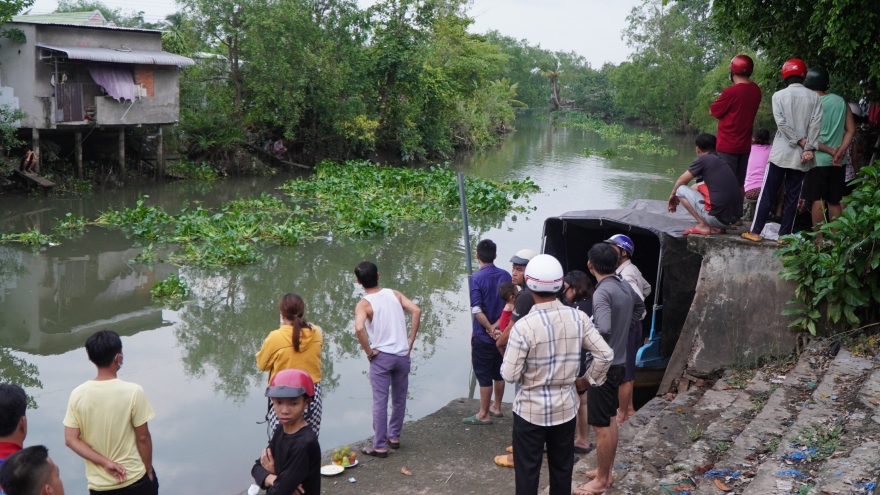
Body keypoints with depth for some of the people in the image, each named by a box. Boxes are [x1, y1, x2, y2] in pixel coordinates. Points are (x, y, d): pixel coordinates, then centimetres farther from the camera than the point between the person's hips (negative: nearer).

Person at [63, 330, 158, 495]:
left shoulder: (78, 395, -7)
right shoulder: (133, 392, -16)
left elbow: (71, 440, -7)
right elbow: (143, 438, -10)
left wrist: (105, 463, -8)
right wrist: (149, 470, 3)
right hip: (135, 480, -2)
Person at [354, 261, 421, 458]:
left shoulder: (364, 304, -9)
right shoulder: (394, 294, 3)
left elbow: (359, 328, -27)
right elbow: (416, 311, -7)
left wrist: (368, 352, -13)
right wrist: (411, 341, -2)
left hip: (381, 357, -4)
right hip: (402, 355, 4)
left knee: (380, 402, 3)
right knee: (399, 399, 18)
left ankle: (379, 446, 7)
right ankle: (394, 436, 30)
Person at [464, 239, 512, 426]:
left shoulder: (477, 278, -15)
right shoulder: (505, 276, 1)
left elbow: (477, 310, -21)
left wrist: (490, 328, -12)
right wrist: (497, 325, -7)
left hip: (483, 335, -5)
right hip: (501, 333, 6)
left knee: (484, 375, 3)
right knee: (498, 372, 18)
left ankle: (484, 414, 10)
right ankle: (496, 407, 31)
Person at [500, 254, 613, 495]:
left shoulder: (523, 326, -21)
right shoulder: (578, 318, -8)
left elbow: (510, 375, -17)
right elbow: (605, 355, -5)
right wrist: (590, 380, 11)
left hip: (531, 409, -4)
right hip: (566, 406, 4)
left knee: (528, 469, 10)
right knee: (562, 467, 19)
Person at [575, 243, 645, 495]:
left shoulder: (602, 292, -24)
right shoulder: (626, 286, 4)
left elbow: (603, 328, -37)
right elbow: (639, 307, 26)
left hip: (604, 365, -9)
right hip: (619, 362, 9)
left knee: (601, 425, 2)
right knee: (610, 420, 19)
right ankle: (606, 471, 31)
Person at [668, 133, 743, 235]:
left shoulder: (703, 160, -4)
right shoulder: (721, 162, 18)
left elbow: (681, 181, 3)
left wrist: (673, 194, 22)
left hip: (717, 217, -8)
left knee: (680, 189, 6)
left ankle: (703, 226, 0)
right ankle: (720, 227, 16)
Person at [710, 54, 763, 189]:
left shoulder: (731, 91, -16)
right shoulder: (756, 90, 4)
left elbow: (713, 111, -5)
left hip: (728, 145, -6)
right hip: (745, 145, 7)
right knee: (739, 184, 11)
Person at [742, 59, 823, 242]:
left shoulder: (779, 95, -1)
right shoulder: (814, 97, 3)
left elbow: (781, 123, -10)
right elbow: (815, 124, -6)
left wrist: (800, 141, -7)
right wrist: (809, 148, -9)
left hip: (781, 153, -1)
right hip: (802, 156, 2)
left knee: (767, 193, 4)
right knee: (793, 196, 6)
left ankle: (755, 231, 4)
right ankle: (784, 234, 6)